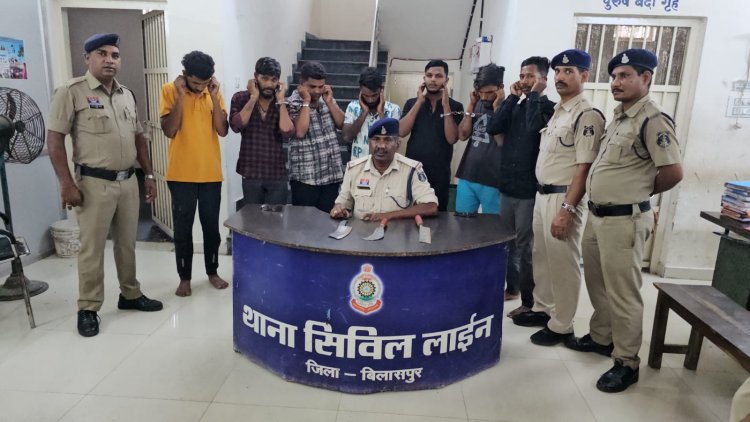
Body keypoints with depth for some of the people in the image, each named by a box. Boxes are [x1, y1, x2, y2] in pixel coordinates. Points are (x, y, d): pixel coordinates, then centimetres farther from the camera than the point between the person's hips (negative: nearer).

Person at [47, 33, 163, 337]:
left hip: (128, 181, 6)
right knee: (92, 248, 2)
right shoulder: (72, 92, -6)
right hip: (95, 183, -5)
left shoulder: (127, 95, 12)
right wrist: (66, 183, -15)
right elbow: (54, 138, -10)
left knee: (127, 243, 15)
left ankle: (130, 295, 30)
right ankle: (88, 309, 16)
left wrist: (149, 175, 14)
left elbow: (139, 137, 18)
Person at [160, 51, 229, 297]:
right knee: (183, 228, 6)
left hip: (211, 173, 2)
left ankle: (212, 272, 27)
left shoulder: (214, 93, 4)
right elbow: (169, 131, -13)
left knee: (211, 226, 11)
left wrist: (214, 95, -11)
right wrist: (180, 95, -17)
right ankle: (184, 278, 20)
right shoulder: (170, 91, -4)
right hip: (181, 174, -2)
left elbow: (223, 130, -5)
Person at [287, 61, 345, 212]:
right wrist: (306, 101, -16)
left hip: (331, 174, 5)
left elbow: (342, 124, 5)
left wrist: (329, 101, -5)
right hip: (305, 177, -5)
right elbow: (300, 132, -22)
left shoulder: (327, 99, 11)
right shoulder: (293, 103, -7)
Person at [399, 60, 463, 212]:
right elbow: (402, 132, -8)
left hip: (439, 176, -1)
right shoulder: (412, 103, 6)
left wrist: (445, 105, -14)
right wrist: (419, 102, -9)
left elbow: (452, 138, -11)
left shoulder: (455, 106, 1)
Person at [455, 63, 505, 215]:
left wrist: (497, 108, -16)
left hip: (492, 182, -5)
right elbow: (463, 135, 3)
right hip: (467, 177, 5)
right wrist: (471, 105, -1)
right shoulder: (478, 105, 10)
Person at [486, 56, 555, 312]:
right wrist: (513, 97, -2)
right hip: (508, 186, 6)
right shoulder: (516, 107, 13)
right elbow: (492, 128, -1)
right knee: (507, 242, 15)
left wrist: (534, 96, -12)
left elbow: (533, 127, -25)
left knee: (525, 247, -1)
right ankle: (511, 287, 32)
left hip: (529, 191, -6)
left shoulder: (549, 108, -4)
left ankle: (529, 302, 10)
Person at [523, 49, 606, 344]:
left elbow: (584, 168, -19)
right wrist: (544, 197, 14)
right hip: (542, 195, 9)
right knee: (541, 258, 17)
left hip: (563, 199, -9)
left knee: (563, 263, 1)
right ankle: (543, 309, 33)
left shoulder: (587, 115, -13)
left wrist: (566, 210, -23)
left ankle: (561, 325, 14)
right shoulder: (556, 112, 14)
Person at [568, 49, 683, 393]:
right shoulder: (619, 116, 13)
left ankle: (627, 363, 16)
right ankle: (601, 337, 37)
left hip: (624, 220, -9)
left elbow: (673, 172, -16)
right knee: (598, 285, 20)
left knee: (622, 294, 2)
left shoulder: (653, 120, -15)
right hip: (596, 215, 9)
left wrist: (640, 193, -1)